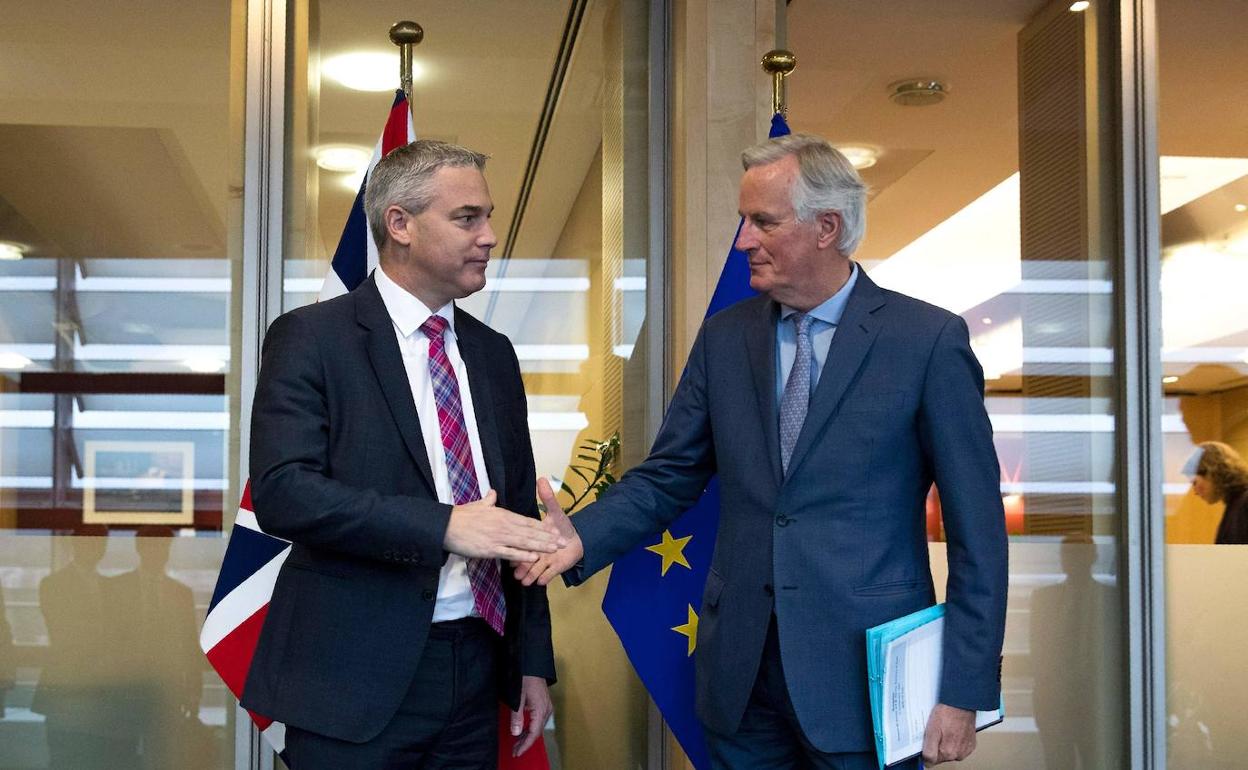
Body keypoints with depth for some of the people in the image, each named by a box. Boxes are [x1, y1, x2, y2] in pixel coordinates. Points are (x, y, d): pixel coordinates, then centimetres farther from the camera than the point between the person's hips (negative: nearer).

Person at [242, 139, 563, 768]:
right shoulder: (310, 338, -5)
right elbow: (281, 491, -17)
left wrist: (533, 661, 12)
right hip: (356, 677, -5)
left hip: (476, 665, 5)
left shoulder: (493, 352, 13)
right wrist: (444, 525, -24)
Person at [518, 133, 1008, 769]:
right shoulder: (724, 338, 6)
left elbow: (976, 527, -6)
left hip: (863, 670, -3)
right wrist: (582, 539, -11)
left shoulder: (929, 340, -6)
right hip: (740, 671, 4)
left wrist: (964, 691, -8)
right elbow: (667, 476, 8)